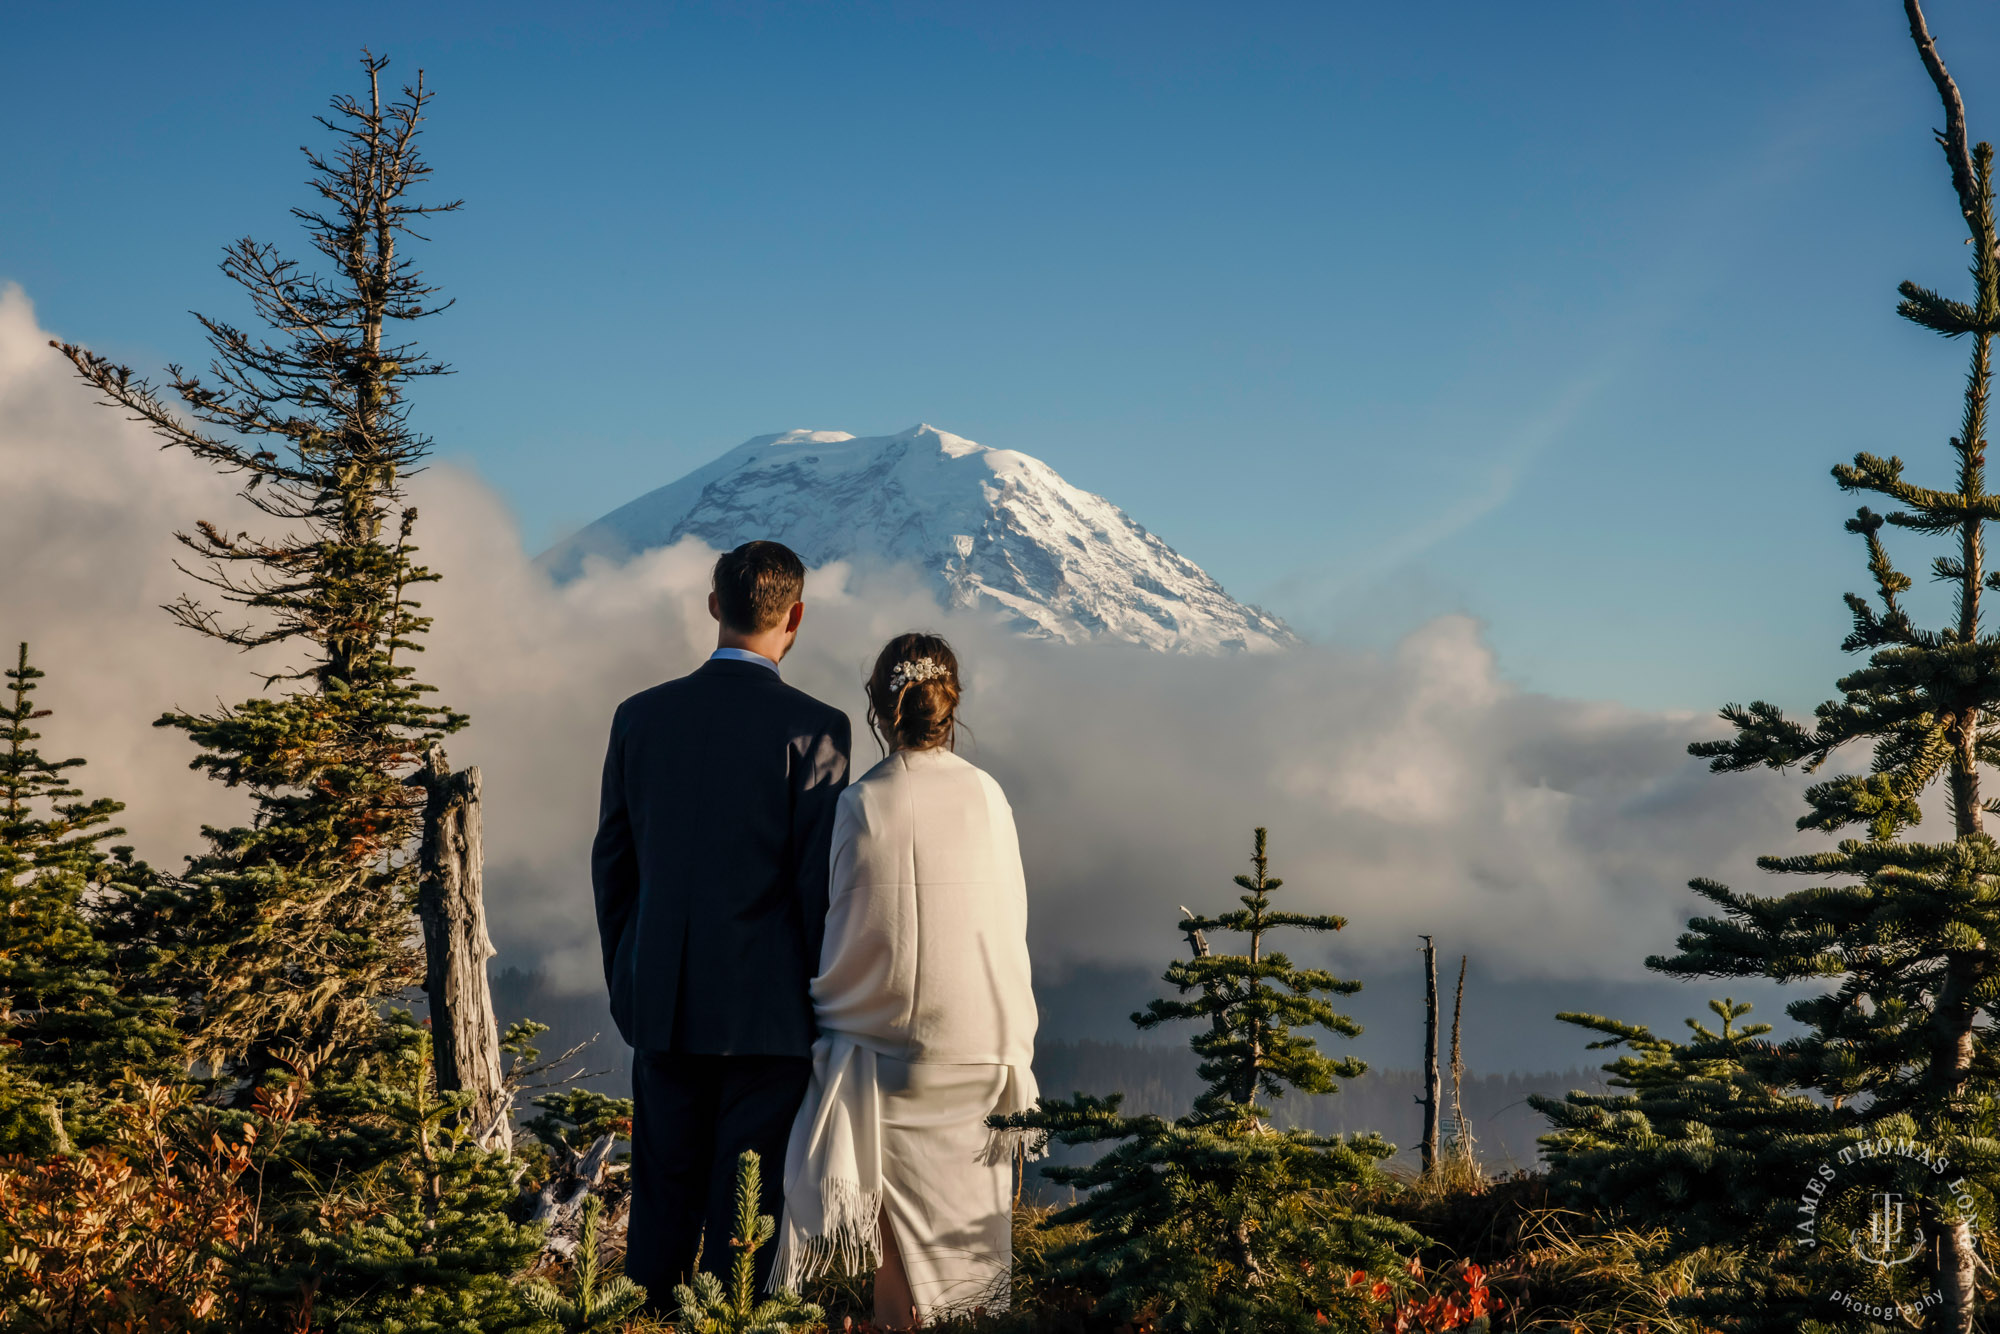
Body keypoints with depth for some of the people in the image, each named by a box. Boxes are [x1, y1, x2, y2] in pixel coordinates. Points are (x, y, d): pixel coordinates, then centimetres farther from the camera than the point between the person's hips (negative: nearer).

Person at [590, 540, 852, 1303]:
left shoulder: (640, 717, 2)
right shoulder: (812, 729, -11)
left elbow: (611, 864, 8)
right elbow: (821, 882, -11)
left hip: (664, 1008, 4)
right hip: (769, 1011, -4)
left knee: (662, 1208, 13)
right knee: (747, 1210, 3)